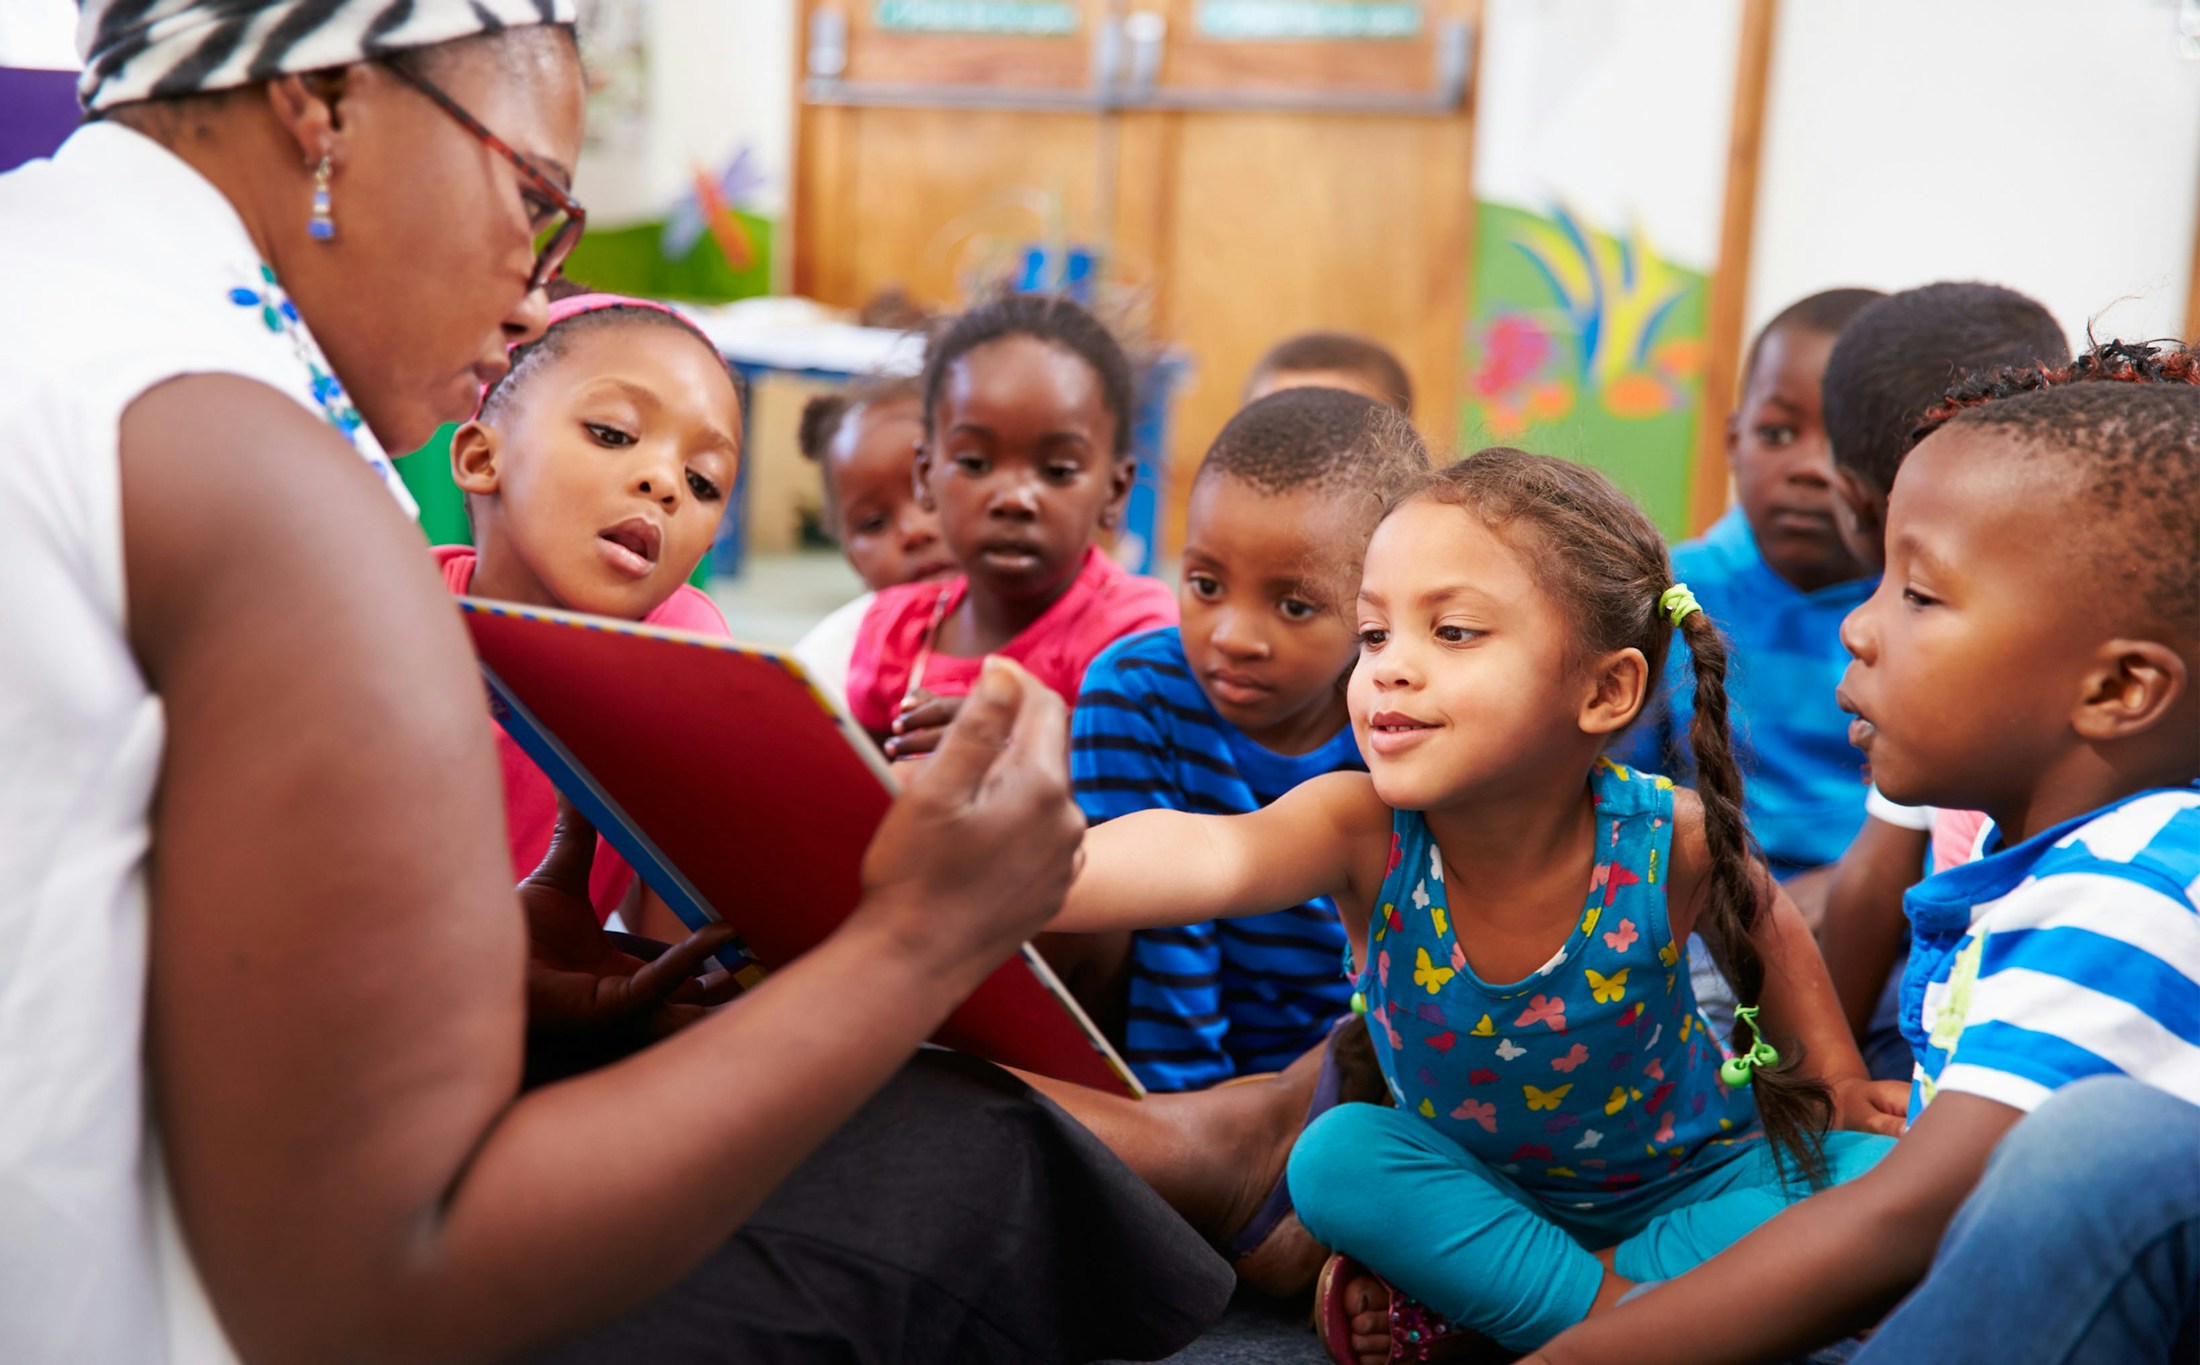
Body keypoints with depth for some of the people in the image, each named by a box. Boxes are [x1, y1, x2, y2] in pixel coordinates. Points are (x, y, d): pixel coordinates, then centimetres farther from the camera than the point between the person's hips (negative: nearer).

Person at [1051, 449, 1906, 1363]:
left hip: (1687, 1185, 1)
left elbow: (1764, 929, 0)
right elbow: (1210, 856, -53)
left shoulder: (1665, 840, -26)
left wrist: (1839, 1081, -1)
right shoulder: (1364, 831, -29)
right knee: (1337, 1156, -26)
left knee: (1879, 1174, -24)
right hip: (1475, 1183, -1)